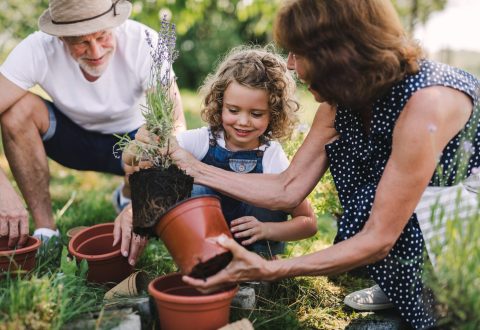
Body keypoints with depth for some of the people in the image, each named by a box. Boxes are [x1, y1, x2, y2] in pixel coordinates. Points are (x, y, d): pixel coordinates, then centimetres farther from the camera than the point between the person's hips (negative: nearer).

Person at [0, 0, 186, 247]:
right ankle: (45, 231, -14)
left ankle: (128, 196, 8)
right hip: (72, 137, 1)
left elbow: (174, 127, -33)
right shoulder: (37, 50, -26)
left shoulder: (143, 43, -29)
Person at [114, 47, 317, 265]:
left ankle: (262, 258, -4)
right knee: (198, 191, -26)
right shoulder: (201, 141, -16)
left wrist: (265, 229, -29)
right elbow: (131, 159, -25)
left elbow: (308, 222, -12)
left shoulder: (272, 158, -17)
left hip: (255, 245, 0)